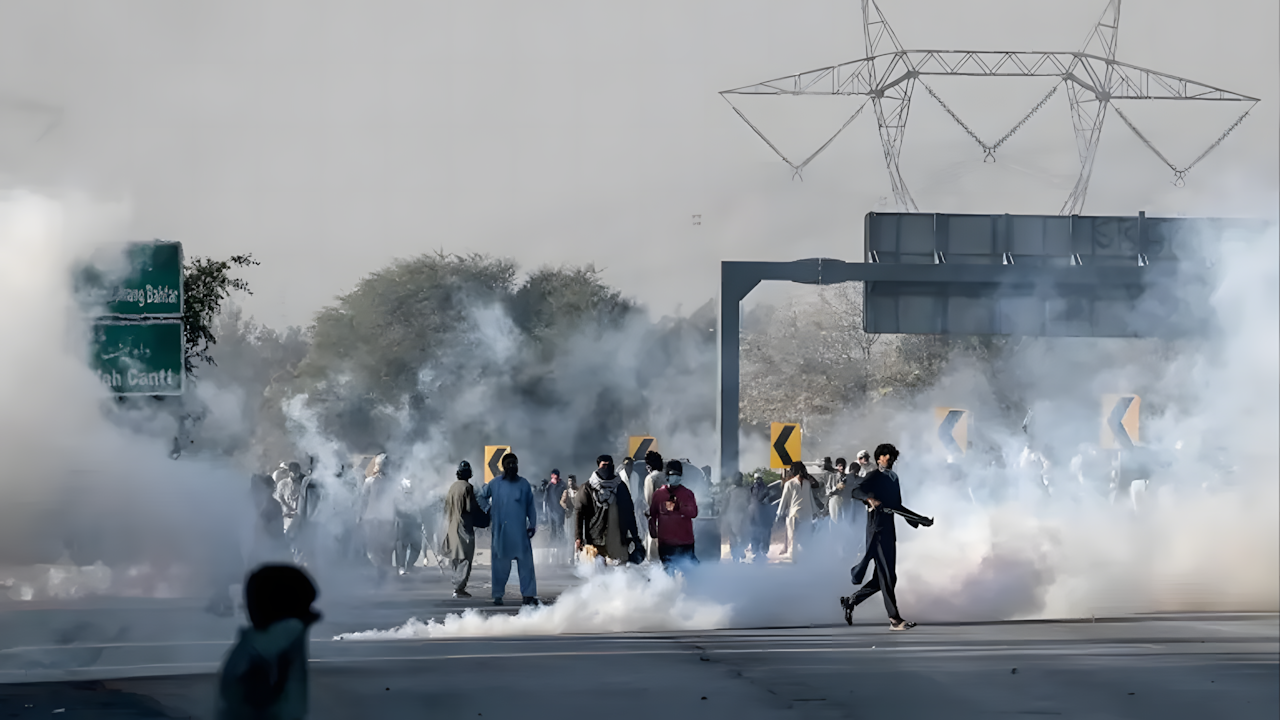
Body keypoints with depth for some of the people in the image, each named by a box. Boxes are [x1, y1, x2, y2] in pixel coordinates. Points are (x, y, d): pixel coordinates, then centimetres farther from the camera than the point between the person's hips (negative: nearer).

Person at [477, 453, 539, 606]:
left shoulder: (524, 484, 7)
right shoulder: (495, 484, 5)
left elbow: (530, 507, 11)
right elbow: (481, 496, 21)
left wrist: (532, 525, 4)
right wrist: (488, 510, 7)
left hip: (520, 531, 1)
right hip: (501, 531, -1)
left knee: (526, 562, -6)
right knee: (500, 564, 2)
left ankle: (528, 594, -5)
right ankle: (498, 595, 10)